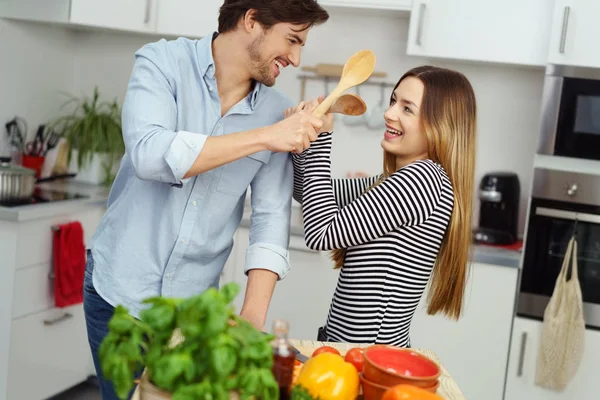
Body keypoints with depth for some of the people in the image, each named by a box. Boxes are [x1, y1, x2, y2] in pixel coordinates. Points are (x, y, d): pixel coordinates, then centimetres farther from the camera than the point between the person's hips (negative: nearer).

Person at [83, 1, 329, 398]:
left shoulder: (277, 111, -3)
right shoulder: (163, 61, -10)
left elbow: (272, 219, -7)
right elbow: (148, 154, -27)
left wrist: (252, 319, -18)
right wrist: (263, 138, -27)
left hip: (194, 302, 3)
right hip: (120, 288, -2)